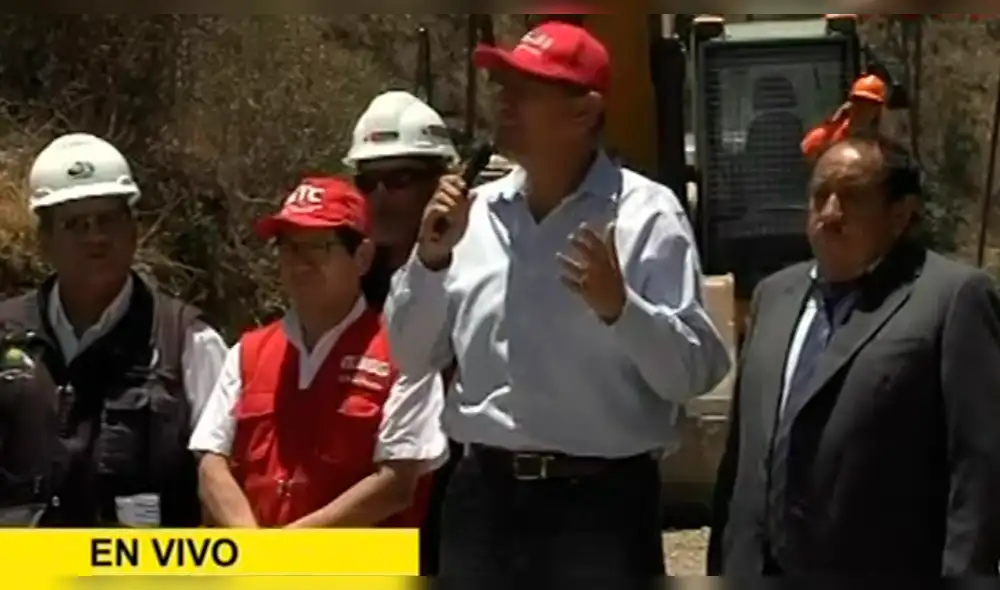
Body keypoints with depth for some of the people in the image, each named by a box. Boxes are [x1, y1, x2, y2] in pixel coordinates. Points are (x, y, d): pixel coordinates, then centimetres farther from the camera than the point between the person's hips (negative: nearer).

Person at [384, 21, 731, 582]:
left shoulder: (645, 214, -7)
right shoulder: (477, 212, 7)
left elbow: (696, 370, -12)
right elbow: (413, 356, 10)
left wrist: (619, 307, -27)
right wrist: (430, 258, -4)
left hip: (600, 500, -5)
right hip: (484, 495, 5)